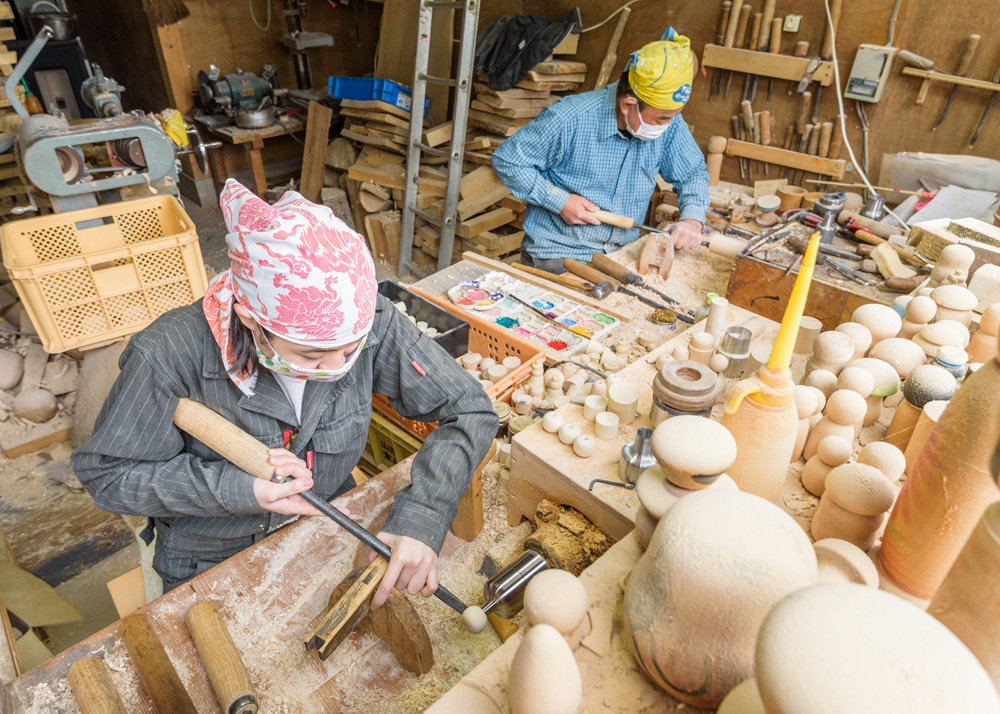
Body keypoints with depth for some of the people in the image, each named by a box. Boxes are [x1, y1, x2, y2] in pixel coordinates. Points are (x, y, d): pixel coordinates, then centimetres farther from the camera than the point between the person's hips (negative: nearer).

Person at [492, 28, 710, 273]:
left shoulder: (669, 124, -2)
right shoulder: (570, 120, -18)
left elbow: (694, 173, 12)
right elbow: (506, 160, -10)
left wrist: (692, 219, -9)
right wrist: (560, 201, -17)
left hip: (621, 255, 5)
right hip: (556, 252, -4)